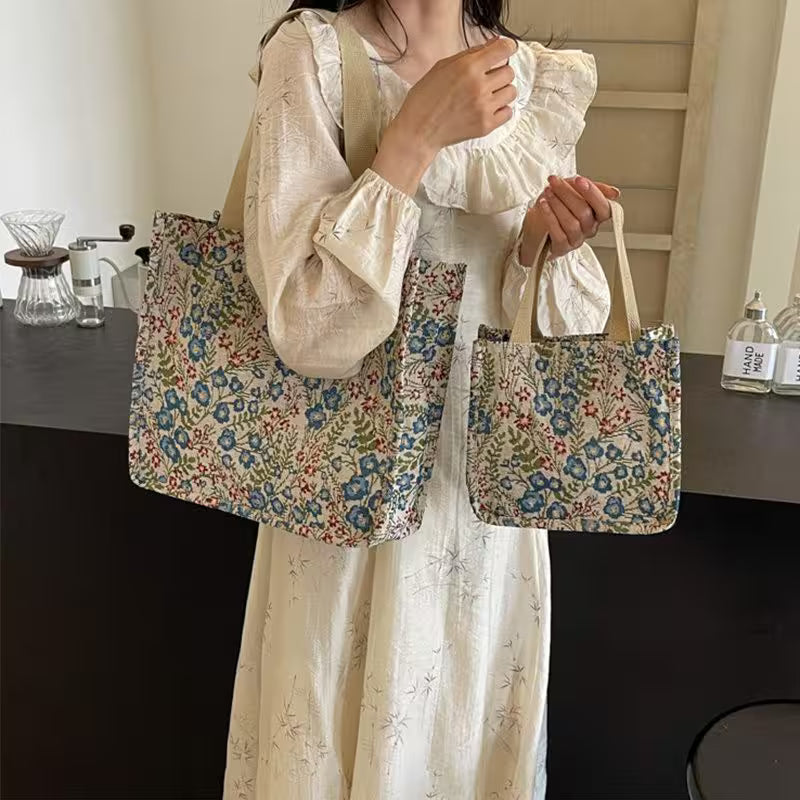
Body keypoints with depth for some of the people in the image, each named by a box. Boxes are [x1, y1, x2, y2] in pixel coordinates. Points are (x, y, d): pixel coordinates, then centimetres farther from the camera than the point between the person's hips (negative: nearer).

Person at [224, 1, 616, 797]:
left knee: (478, 719, 21)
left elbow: (547, 331, 3)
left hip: (490, 465, 4)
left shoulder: (545, 81, 1)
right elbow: (309, 329, -20)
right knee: (345, 724, 15)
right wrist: (417, 133, -22)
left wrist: (544, 242, -18)